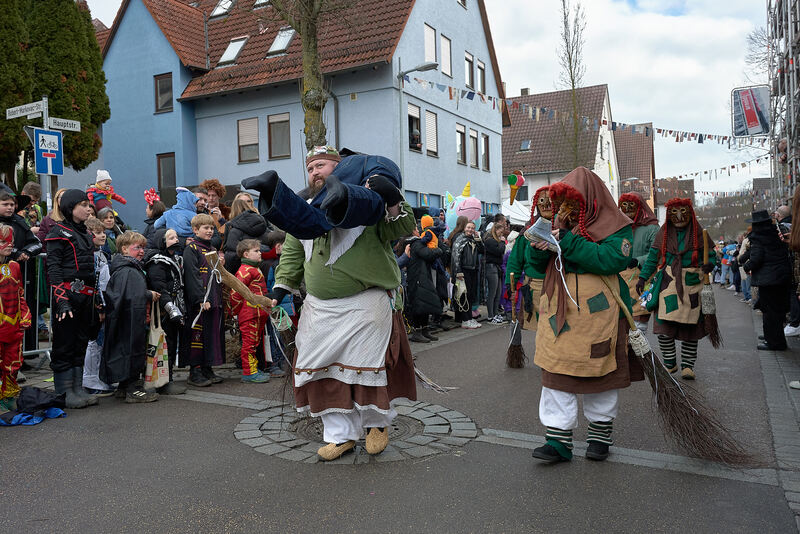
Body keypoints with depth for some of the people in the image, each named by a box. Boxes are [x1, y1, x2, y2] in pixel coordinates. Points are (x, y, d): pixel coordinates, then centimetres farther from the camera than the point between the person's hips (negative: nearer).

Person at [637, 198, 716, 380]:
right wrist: (643, 277, 3)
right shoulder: (663, 233, 8)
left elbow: (711, 255, 8)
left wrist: (709, 265, -15)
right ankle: (669, 363, 8)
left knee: (690, 326, 0)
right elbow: (653, 257, 11)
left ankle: (687, 365, 13)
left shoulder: (698, 233, 5)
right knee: (663, 325, -7)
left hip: (691, 284, -1)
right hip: (667, 283, 1)